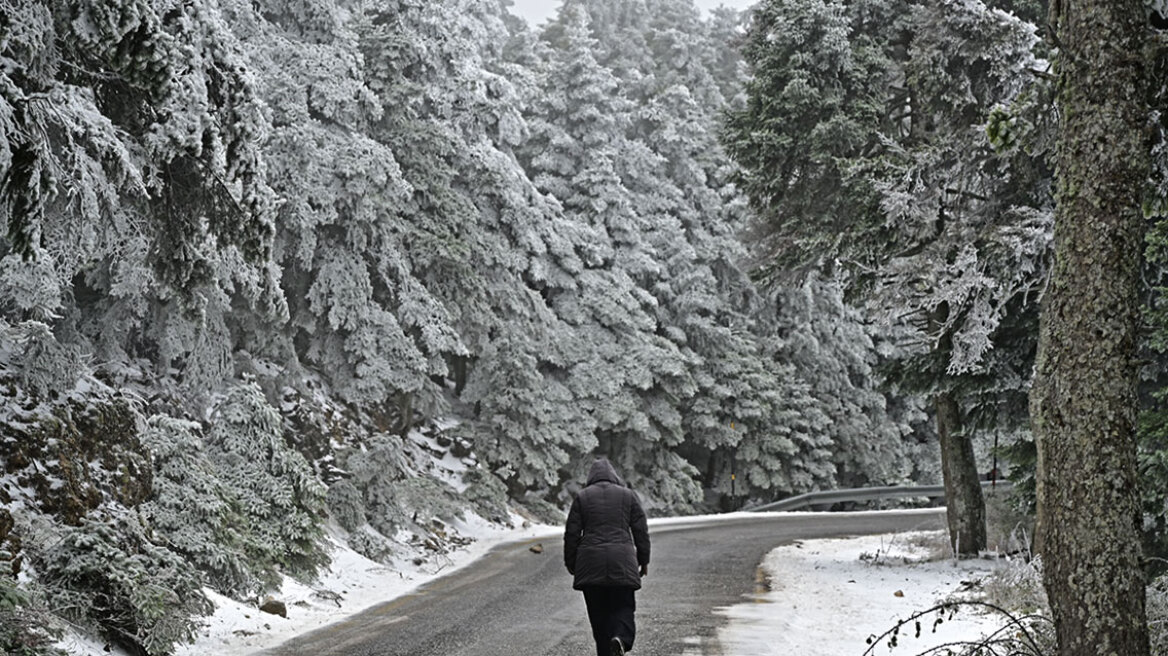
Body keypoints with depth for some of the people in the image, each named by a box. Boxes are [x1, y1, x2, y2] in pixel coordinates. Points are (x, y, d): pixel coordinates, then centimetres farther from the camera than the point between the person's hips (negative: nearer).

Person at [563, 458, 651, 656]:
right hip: (622, 562, 0)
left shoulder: (582, 497, 6)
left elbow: (571, 534, 5)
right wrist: (644, 561, 16)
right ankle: (620, 639, -24)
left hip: (590, 564, 0)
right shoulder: (628, 495, 8)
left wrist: (571, 564, 13)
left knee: (598, 612, 10)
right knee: (623, 608, 3)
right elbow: (641, 531, 8)